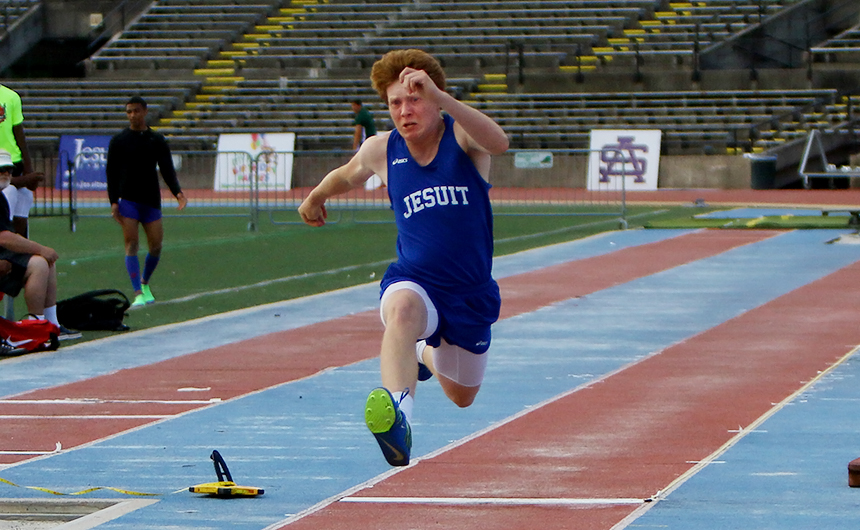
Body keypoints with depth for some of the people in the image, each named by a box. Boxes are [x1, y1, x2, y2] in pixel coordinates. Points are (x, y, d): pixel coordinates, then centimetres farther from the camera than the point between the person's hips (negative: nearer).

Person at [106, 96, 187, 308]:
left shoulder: (157, 141, 10)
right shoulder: (118, 141, 5)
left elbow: (167, 169, 5)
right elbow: (112, 172, 3)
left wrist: (177, 191, -12)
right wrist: (113, 201, -7)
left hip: (151, 200, 2)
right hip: (128, 200, -2)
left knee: (156, 246, 1)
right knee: (132, 244, -12)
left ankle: (145, 283, 27)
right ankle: (138, 294, -14)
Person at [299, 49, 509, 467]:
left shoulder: (462, 136, -12)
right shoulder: (381, 151, -3)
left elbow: (498, 142, -38)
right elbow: (345, 176, 22)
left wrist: (440, 98, -50)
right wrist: (315, 198, 41)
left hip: (472, 292, 1)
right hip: (413, 280, -1)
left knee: (462, 397, 21)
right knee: (402, 309, -40)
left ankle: (426, 354, 57)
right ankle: (398, 415, -62)